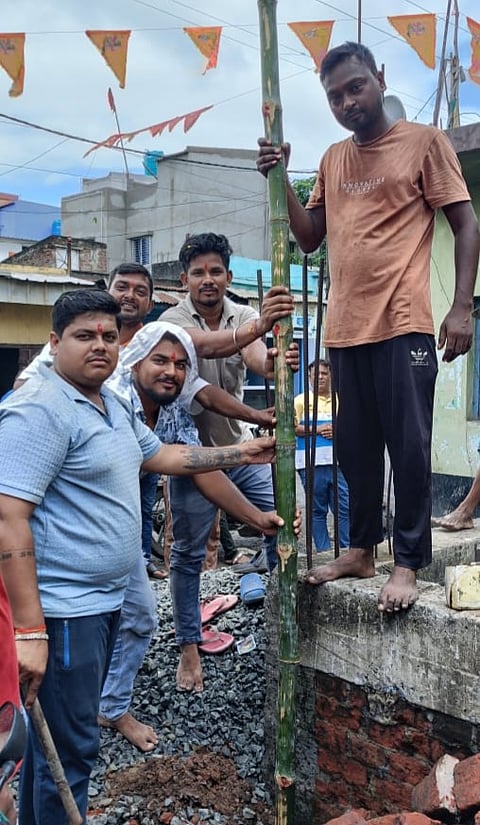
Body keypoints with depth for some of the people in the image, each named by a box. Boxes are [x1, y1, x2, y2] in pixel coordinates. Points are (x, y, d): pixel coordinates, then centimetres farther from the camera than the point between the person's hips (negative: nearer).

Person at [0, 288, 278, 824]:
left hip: (102, 600, 10)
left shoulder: (114, 406, 11)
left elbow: (159, 455, 25)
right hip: (62, 610, -10)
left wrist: (242, 453, 22)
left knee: (61, 735, 22)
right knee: (69, 750, 0)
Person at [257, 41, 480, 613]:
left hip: (403, 326, -5)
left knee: (408, 446, -3)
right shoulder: (332, 161, 18)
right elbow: (308, 238, 16)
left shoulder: (424, 141, 3)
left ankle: (408, 563, 8)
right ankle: (360, 549, 24)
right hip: (344, 328, 6)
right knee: (355, 448, 11)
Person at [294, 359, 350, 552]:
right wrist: (317, 430, -12)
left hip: (338, 462, 2)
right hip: (311, 464, -2)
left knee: (344, 507, 0)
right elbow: (293, 428, -3)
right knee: (317, 510, 4)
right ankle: (323, 550, 12)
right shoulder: (300, 401, 5)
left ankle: (348, 548, 10)